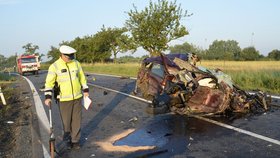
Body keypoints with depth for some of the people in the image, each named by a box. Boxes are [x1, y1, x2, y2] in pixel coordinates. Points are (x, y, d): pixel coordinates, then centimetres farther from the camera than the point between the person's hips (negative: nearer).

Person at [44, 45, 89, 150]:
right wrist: (48, 97, -16)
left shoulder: (76, 63, 0)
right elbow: (49, 82, -10)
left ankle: (75, 140, 24)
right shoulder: (54, 66, -10)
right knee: (66, 121, 7)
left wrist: (85, 90, 12)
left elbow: (82, 77, 10)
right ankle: (67, 139, 32)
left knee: (77, 120, 8)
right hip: (64, 99, -3)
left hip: (77, 97, 3)